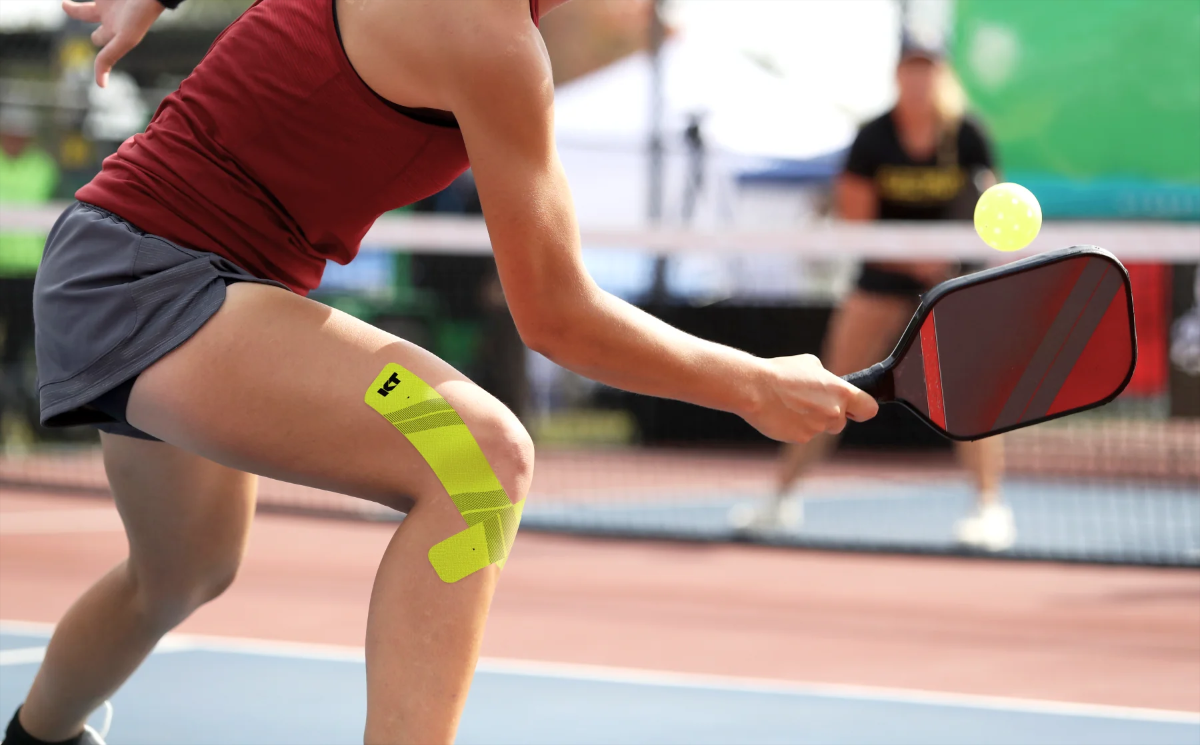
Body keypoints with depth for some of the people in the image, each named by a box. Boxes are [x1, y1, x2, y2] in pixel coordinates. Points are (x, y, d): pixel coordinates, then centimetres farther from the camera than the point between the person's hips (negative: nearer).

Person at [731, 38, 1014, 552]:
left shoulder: (967, 138, -13)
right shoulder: (874, 140, -13)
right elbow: (856, 225, -11)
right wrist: (914, 258, -24)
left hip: (954, 271, -1)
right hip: (887, 271, 1)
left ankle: (991, 509, -12)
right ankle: (783, 496, 12)